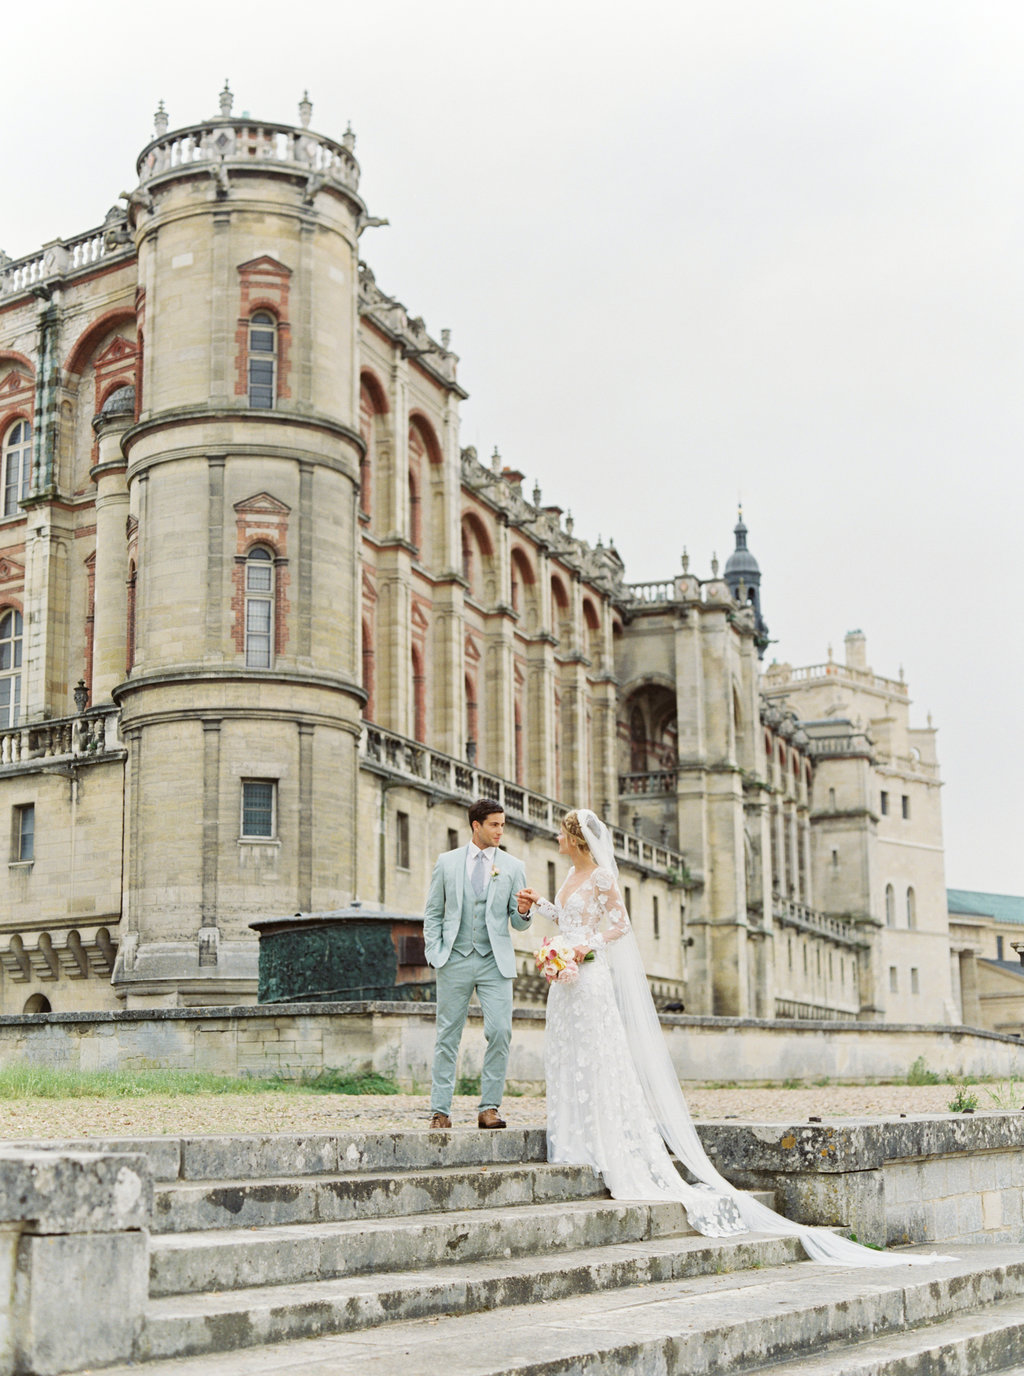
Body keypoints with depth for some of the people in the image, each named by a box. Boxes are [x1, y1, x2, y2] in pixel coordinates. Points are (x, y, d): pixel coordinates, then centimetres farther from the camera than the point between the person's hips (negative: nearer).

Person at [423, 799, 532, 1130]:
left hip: (495, 962, 0)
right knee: (447, 1037, 2)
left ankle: (489, 1108, 0)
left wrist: (523, 912, -15)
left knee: (500, 1032, -10)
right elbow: (433, 913, 11)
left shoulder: (513, 867, 8)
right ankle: (440, 1110, 8)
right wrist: (434, 953, -1)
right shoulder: (447, 862, 8)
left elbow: (519, 923, 8)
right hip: (455, 961, 0)